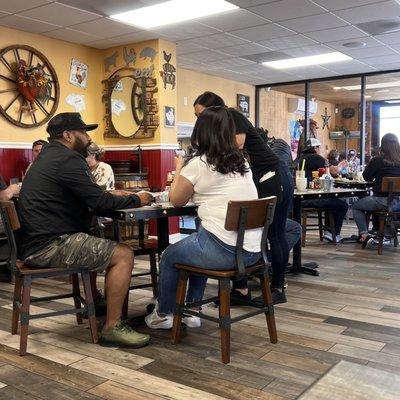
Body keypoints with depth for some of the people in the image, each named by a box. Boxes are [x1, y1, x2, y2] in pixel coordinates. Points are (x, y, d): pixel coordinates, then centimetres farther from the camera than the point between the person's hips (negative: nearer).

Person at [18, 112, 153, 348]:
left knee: (99, 244, 30)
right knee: (124, 255, -14)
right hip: (48, 246, -11)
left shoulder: (49, 156, 19)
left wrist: (111, 195, 12)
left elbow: (87, 196, 24)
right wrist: (136, 200, -3)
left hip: (34, 241, 11)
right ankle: (112, 328, -9)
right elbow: (100, 203, -18)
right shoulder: (67, 159, -14)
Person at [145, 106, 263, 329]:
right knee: (194, 247, 34)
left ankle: (163, 315, 36)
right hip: (254, 250, 7)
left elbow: (176, 200, 9)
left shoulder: (198, 164, -6)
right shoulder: (242, 162, 12)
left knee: (169, 257, 21)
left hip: (224, 251, -7)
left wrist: (179, 169, 23)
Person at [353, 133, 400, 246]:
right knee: (371, 201, 34)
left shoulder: (378, 160, -11)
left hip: (384, 201, -6)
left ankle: (364, 234, 4)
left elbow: (366, 177, 3)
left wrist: (372, 162, 11)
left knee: (356, 206, 18)